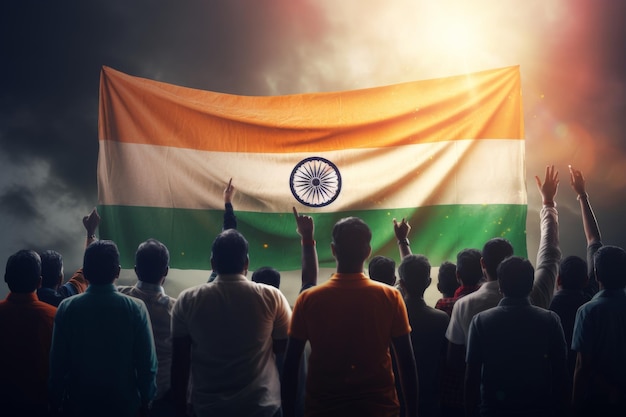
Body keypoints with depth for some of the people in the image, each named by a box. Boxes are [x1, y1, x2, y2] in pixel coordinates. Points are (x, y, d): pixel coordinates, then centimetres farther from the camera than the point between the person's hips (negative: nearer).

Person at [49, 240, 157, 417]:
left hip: (80, 402, 1)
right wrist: (145, 400, 2)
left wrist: (56, 401, 6)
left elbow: (58, 361, -6)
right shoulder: (135, 308, -14)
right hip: (124, 403, -1)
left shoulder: (66, 308, -11)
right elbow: (147, 362, -11)